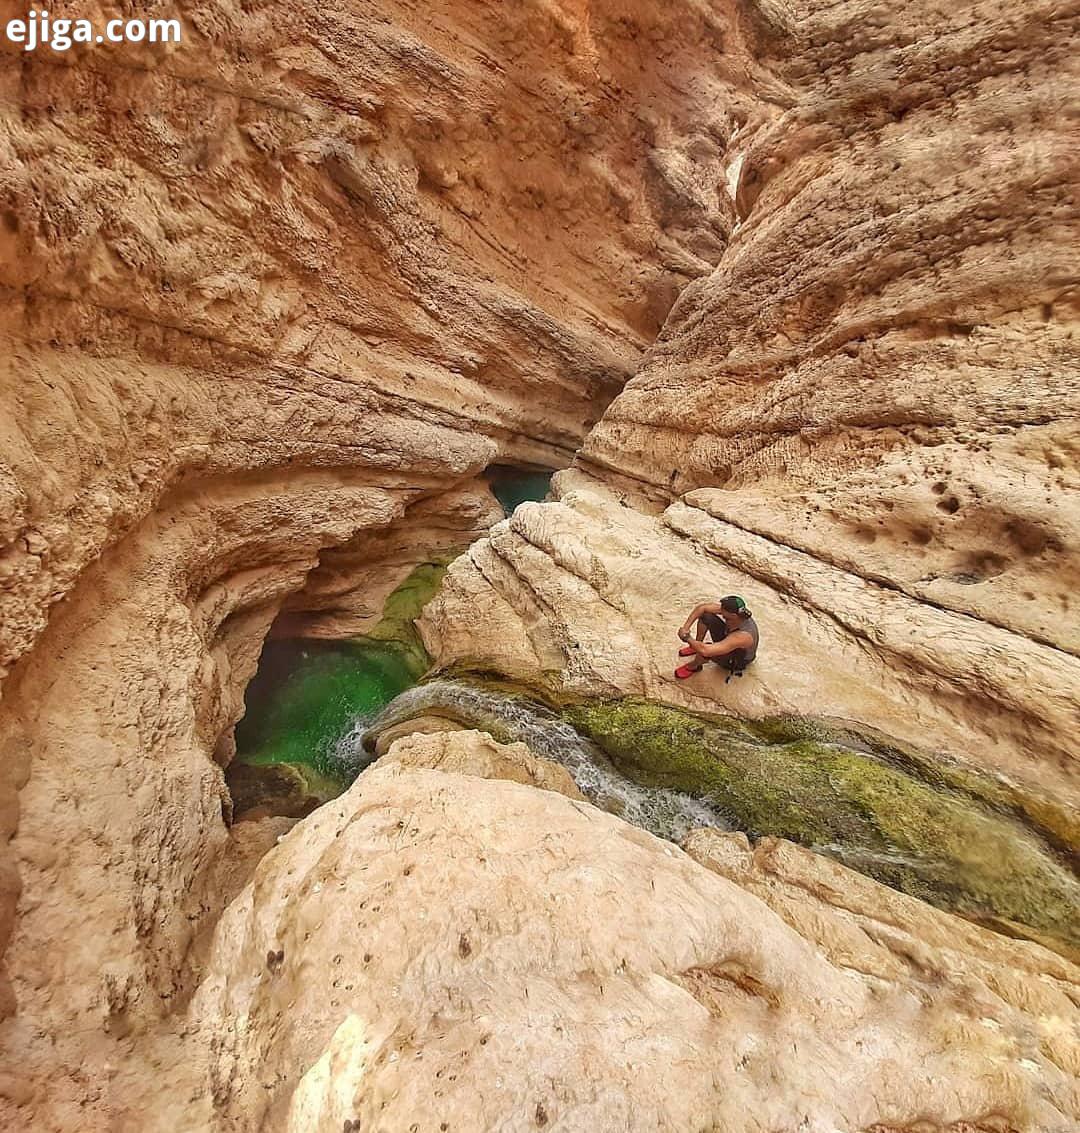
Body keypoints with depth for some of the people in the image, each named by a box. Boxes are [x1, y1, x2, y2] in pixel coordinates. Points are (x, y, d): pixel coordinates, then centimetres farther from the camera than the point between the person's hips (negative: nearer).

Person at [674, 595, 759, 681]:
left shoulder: (743, 635, -45)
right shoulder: (734, 611, -26)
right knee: (705, 616, -11)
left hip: (738, 660, -6)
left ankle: (694, 666, 2)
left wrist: (687, 637, -33)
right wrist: (685, 627, -23)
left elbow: (705, 651, -50)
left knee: (705, 651, -35)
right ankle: (695, 646, 15)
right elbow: (702, 608, -15)